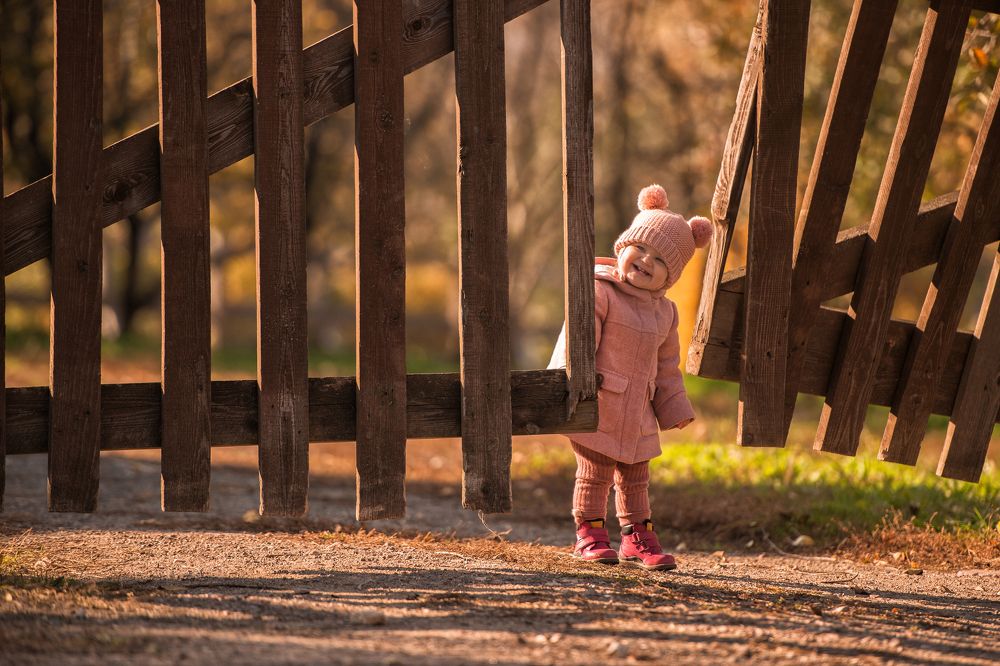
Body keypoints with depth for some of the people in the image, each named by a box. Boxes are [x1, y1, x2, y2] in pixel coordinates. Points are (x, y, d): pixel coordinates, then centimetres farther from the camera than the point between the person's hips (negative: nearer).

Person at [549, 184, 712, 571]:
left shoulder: (664, 311, 10)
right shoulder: (599, 292, -11)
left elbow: (667, 365, 18)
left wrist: (674, 408, 18)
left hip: (636, 413, 6)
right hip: (596, 407, -6)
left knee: (635, 475, 13)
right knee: (595, 472, -1)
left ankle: (636, 537, 23)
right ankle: (589, 535, 11)